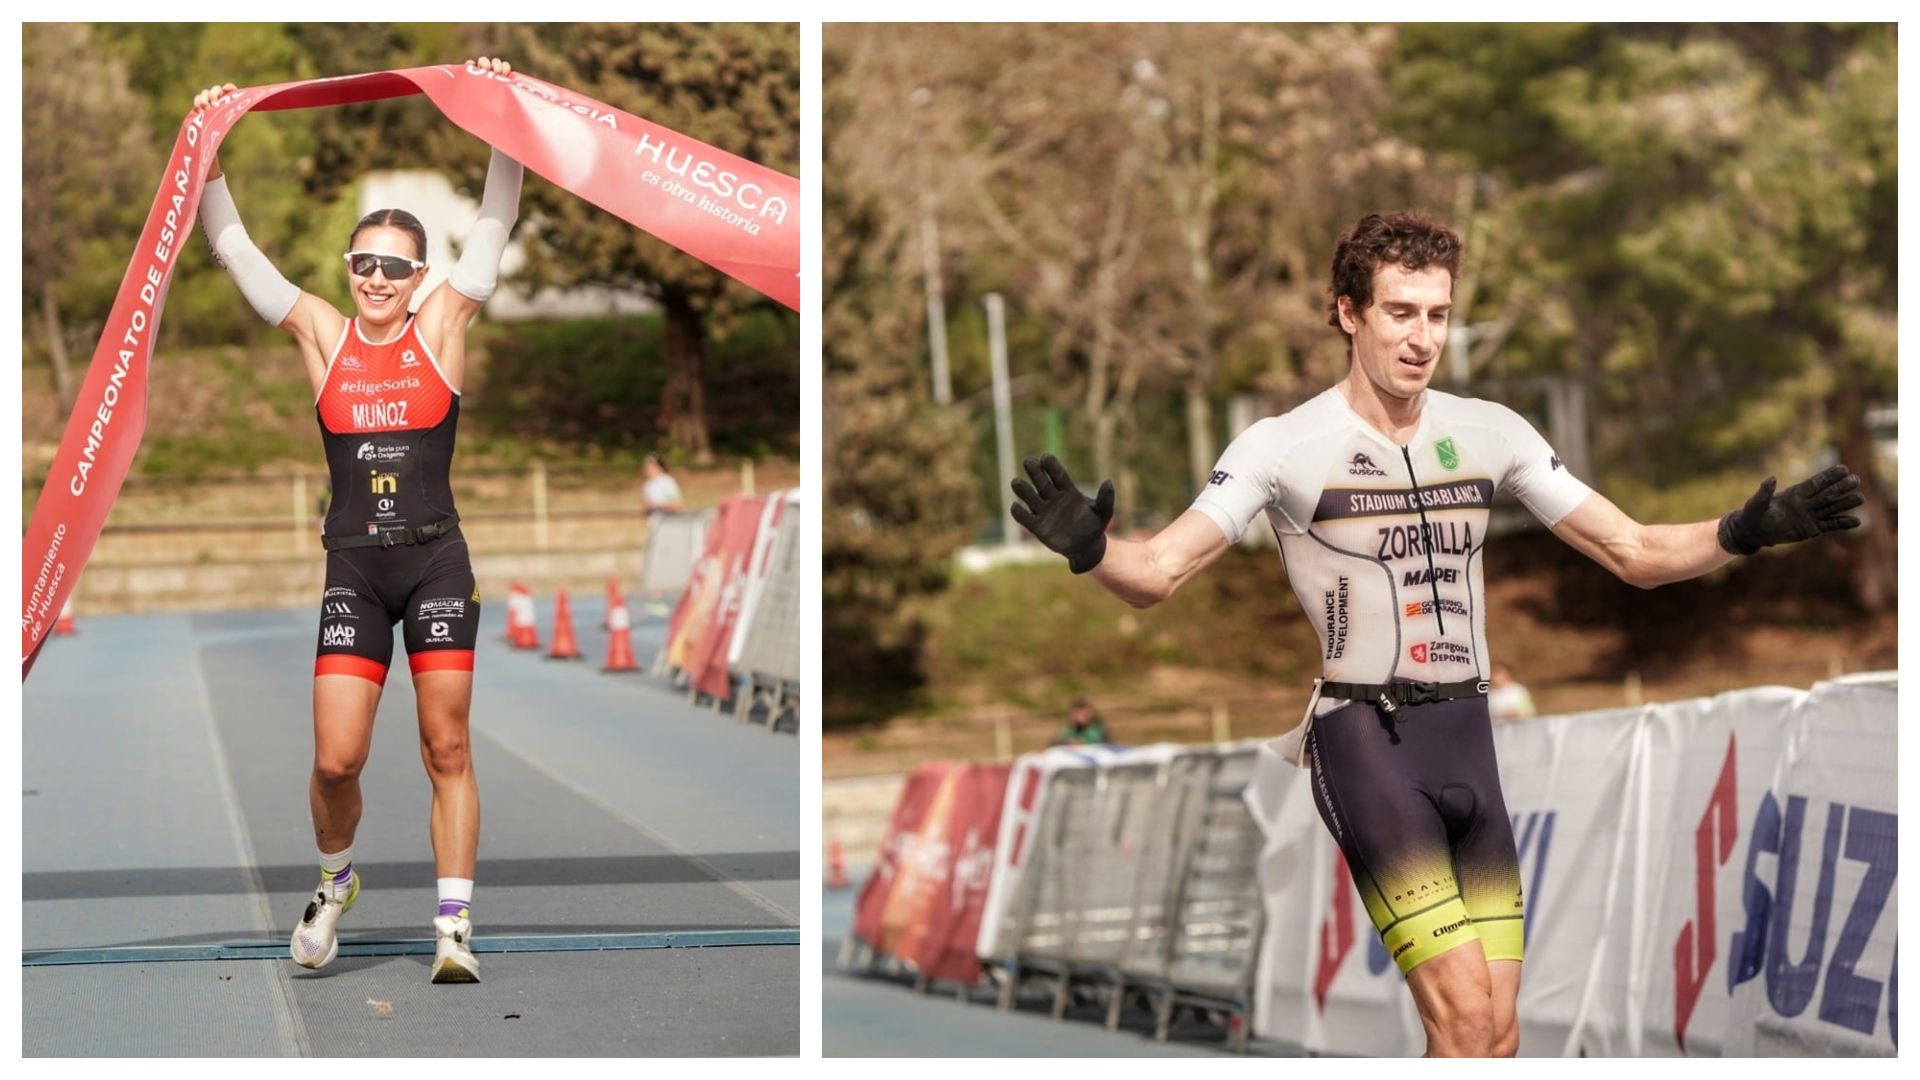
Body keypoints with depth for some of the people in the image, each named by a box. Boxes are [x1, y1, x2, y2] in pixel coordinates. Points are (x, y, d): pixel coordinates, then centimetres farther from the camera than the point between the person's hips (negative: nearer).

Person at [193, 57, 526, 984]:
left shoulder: (441, 328, 4)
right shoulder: (322, 335, 7)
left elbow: (495, 225, 1)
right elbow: (233, 248, 7)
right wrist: (206, 151, 0)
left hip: (435, 559, -1)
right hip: (353, 567, 1)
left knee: (446, 748, -1)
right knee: (335, 760, -5)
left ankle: (454, 923, 3)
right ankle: (335, 882, 23)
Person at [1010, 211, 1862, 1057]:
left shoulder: (1489, 433, 8)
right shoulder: (1286, 446, -5)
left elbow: (1635, 553, 10)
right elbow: (1159, 571, -11)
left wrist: (1740, 534, -7)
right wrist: (1089, 549, -33)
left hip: (1467, 741, 5)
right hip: (1364, 738, -5)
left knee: (1497, 1037, 2)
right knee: (1465, 1018, -16)